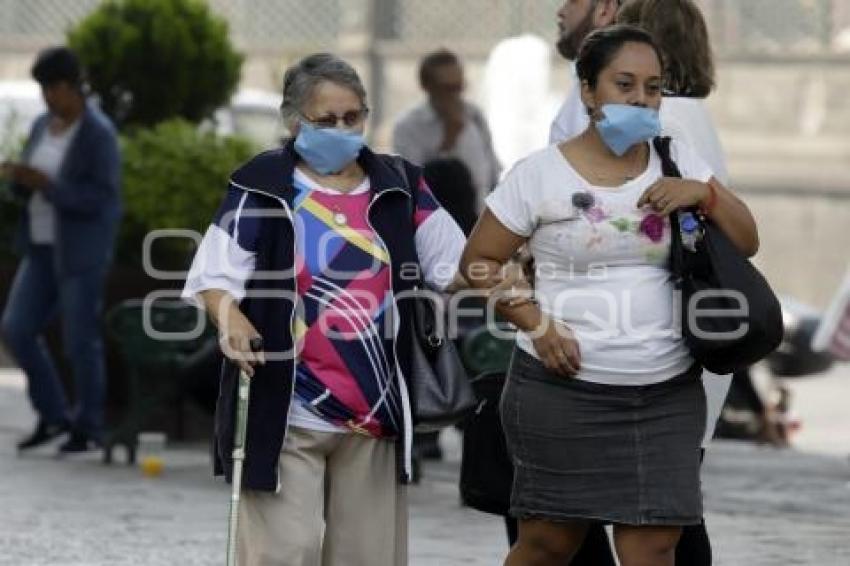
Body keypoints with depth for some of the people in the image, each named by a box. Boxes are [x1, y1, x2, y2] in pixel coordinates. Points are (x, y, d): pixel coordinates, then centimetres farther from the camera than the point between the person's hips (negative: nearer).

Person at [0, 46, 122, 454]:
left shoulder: (99, 135, -15)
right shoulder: (43, 126, 10)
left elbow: (102, 199, -20)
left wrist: (47, 184, -27)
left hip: (82, 251, -8)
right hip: (44, 248, 8)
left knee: (80, 340, -2)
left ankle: (89, 428, 13)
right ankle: (54, 417, 15)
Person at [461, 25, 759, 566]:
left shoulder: (678, 162, 7)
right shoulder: (540, 173, -4)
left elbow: (747, 243, 9)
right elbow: (479, 262, 1)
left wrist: (703, 193, -10)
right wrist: (536, 324, -12)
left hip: (668, 394, 3)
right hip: (562, 390, -3)